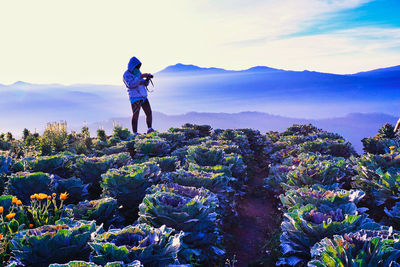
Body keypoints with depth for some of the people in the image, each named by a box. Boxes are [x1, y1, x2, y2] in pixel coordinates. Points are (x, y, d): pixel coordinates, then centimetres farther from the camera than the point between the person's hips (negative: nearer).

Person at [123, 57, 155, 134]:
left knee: (149, 113, -4)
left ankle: (149, 129, -2)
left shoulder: (137, 72, 13)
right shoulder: (127, 74, -9)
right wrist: (141, 76, -31)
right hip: (135, 98, -7)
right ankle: (135, 133, -3)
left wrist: (148, 78, -8)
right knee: (135, 116, -7)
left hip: (143, 97, 7)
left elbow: (145, 84, 13)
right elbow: (131, 84, -27)